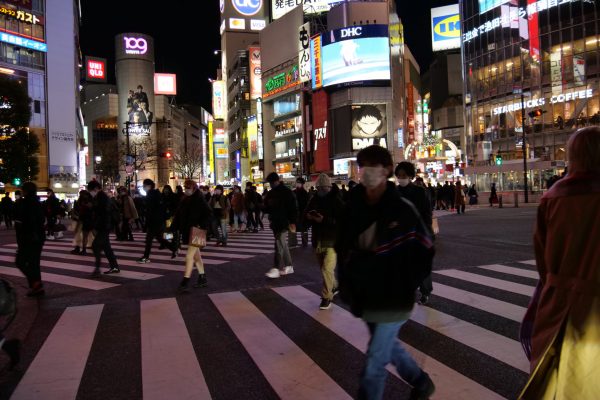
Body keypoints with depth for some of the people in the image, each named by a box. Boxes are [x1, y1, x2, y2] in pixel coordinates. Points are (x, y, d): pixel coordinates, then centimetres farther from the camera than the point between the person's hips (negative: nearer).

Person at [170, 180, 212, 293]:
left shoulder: (199, 200, -11)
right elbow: (178, 215, 10)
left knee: (189, 256, -9)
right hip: (187, 232, 8)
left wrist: (202, 225, -23)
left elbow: (208, 214, -14)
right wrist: (173, 228, 3)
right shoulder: (185, 200, 9)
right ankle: (202, 279, 26)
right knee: (196, 256, 15)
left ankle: (185, 283, -6)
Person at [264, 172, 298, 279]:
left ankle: (276, 269, -10)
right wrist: (266, 208, -5)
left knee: (279, 244, -11)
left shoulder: (286, 192, -8)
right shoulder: (271, 193, 13)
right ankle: (288, 266, 22)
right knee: (282, 244, 13)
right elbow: (267, 207, 19)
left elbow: (293, 208, -12)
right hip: (275, 222, 8)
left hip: (283, 222, -8)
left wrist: (292, 222, -18)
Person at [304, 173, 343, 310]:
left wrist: (324, 220, -26)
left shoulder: (336, 200, -9)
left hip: (332, 241, -6)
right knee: (324, 269, 18)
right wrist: (308, 217, -10)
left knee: (327, 269, -11)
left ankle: (327, 297, 2)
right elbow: (305, 215, 14)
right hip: (318, 240, 6)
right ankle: (334, 287, 41)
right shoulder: (314, 199, 7)